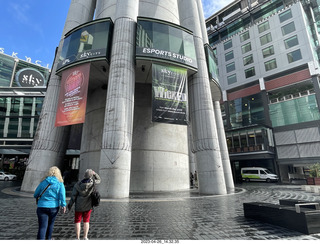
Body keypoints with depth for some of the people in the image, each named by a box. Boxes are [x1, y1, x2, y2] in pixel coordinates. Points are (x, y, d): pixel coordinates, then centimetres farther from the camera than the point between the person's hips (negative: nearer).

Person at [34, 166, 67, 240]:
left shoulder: (43, 182, -1)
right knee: (50, 224, 23)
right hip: (54, 207, 1)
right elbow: (62, 194, -13)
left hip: (42, 207, -1)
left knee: (42, 226, 0)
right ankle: (48, 239, 40)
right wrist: (63, 205, -9)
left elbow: (35, 195, 6)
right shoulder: (60, 183, -3)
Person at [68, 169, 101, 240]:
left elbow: (73, 195, -8)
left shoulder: (78, 184, -15)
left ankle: (77, 238, 14)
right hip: (88, 206, 1)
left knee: (77, 221, 12)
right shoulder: (92, 182, -15)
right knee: (86, 221, 14)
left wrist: (70, 204, 5)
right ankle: (85, 237, 16)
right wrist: (94, 174, -3)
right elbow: (99, 180, 8)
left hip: (79, 206, -1)